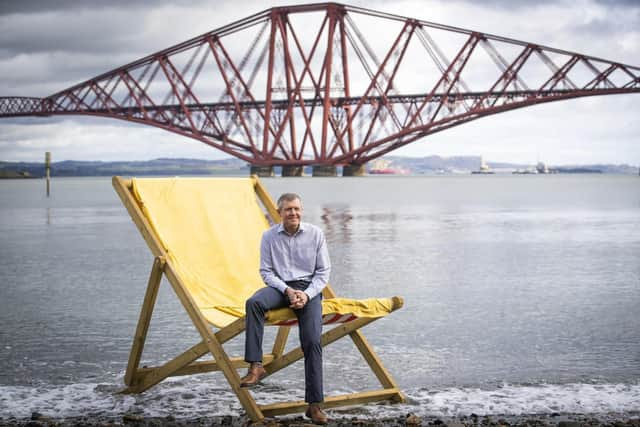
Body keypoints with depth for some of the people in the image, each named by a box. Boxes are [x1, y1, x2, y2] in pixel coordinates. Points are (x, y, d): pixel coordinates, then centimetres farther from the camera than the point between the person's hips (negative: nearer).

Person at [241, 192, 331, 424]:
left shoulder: (315, 234, 1)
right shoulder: (269, 236, 2)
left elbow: (323, 272, 3)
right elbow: (266, 272, 2)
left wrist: (307, 294, -13)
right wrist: (287, 290, -14)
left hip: (309, 288, -1)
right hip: (280, 286, 1)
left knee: (312, 342, -18)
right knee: (253, 303, -33)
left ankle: (314, 404, -13)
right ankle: (255, 366, -35)